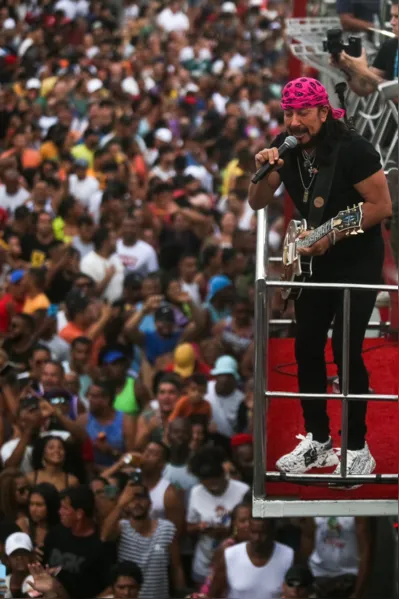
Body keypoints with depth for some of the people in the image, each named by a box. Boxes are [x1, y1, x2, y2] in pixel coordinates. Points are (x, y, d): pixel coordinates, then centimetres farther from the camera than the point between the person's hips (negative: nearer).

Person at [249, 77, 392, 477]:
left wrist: (332, 237, -24)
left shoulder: (352, 149, -22)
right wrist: (263, 171, -20)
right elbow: (257, 203, 0)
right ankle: (317, 441, 18)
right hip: (314, 260, 6)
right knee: (307, 348, 6)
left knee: (346, 350, -11)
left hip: (358, 261, -6)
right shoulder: (286, 147, -5)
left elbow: (382, 206, -20)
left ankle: (357, 449, -3)